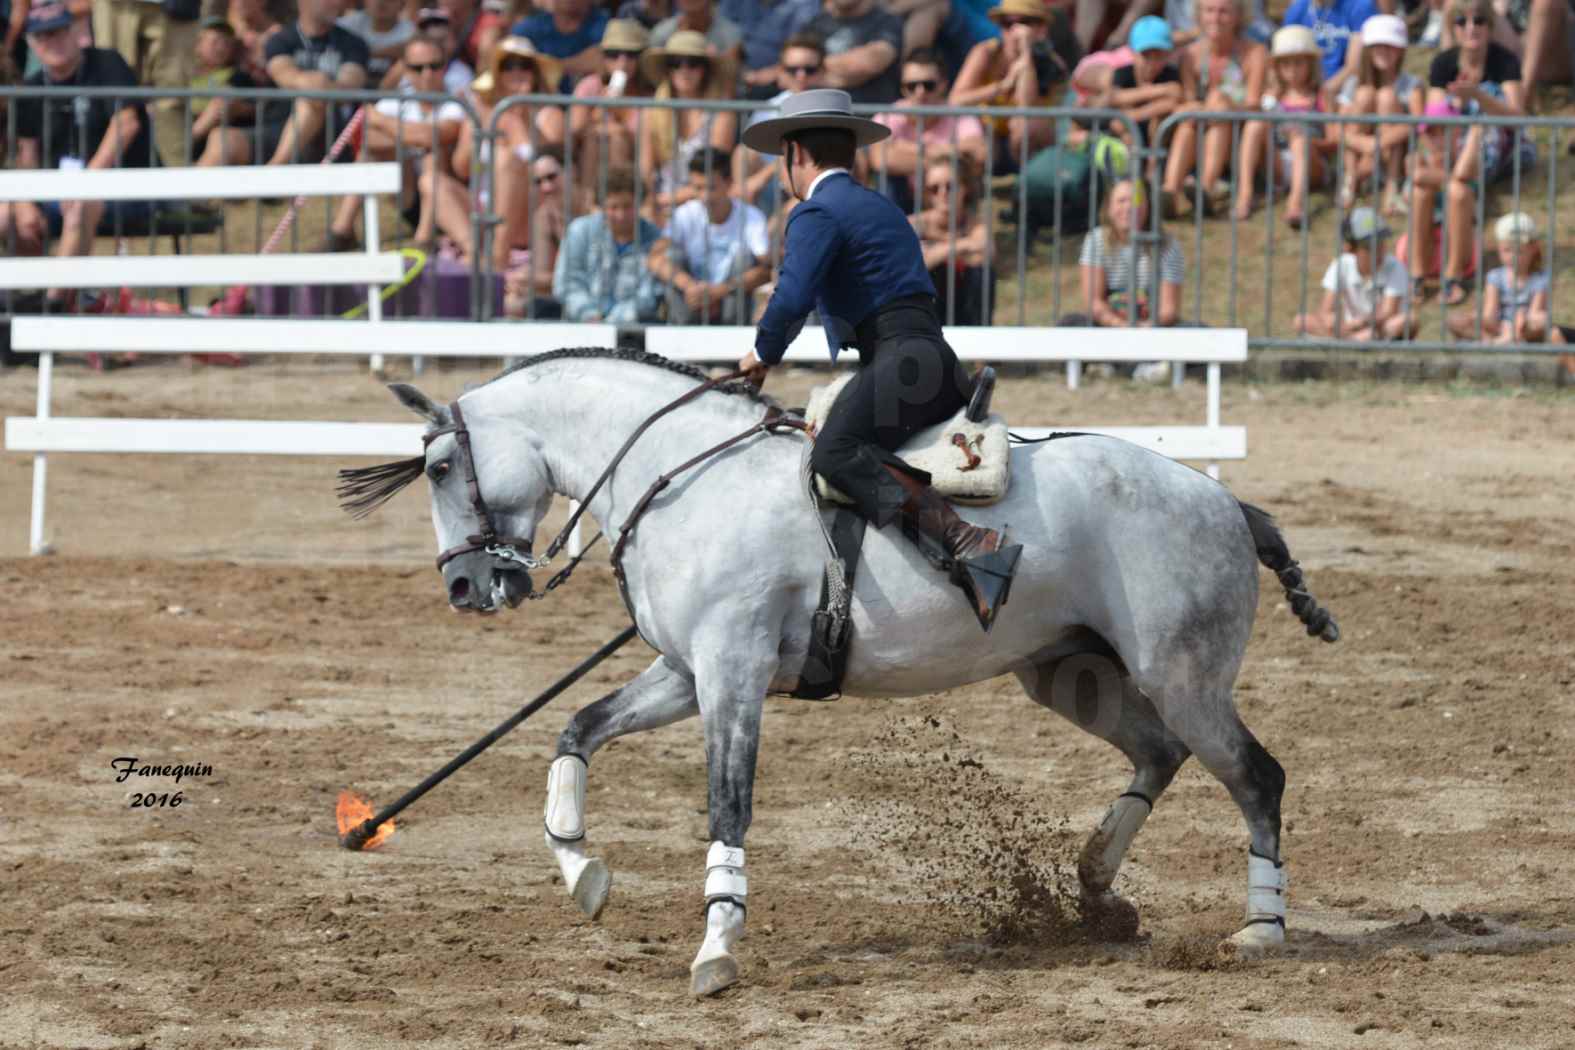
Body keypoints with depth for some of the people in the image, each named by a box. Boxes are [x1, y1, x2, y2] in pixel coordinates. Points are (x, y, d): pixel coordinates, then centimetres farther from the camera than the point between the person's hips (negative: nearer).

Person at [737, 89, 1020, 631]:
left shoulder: (817, 214, -2)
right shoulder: (881, 208, 28)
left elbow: (793, 299, -17)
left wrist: (762, 355, 0)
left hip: (901, 358, -10)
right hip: (940, 365, 10)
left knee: (835, 453, -29)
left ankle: (971, 546, -46)